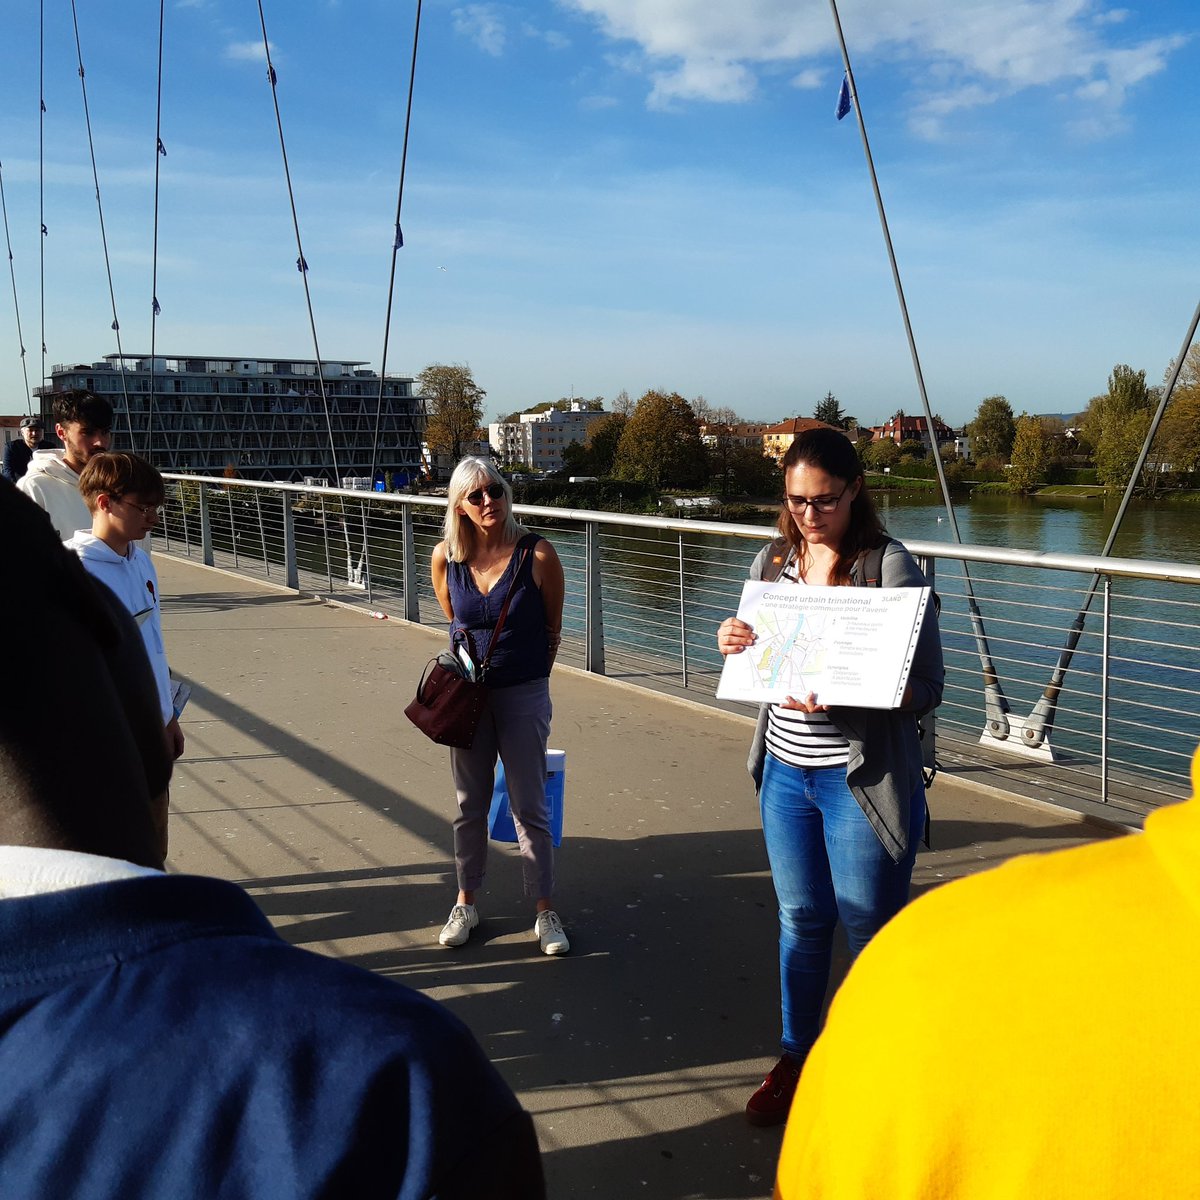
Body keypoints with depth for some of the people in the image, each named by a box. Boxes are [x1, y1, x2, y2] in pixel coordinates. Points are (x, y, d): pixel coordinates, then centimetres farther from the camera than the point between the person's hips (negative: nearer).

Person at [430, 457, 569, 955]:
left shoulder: (537, 554, -15)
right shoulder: (446, 556, -6)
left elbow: (553, 629, -1)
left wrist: (529, 676, 6)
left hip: (523, 694, -3)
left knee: (530, 807, 5)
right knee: (469, 805, 15)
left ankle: (545, 912, 18)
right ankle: (466, 903, 31)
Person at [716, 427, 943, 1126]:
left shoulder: (891, 565, -13)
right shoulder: (773, 561, 5)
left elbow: (927, 687, -15)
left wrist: (843, 697, -30)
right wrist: (734, 647, -7)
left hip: (864, 779, -5)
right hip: (786, 773, 5)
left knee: (872, 934, 8)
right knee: (801, 921, 18)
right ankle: (796, 1059, 36)